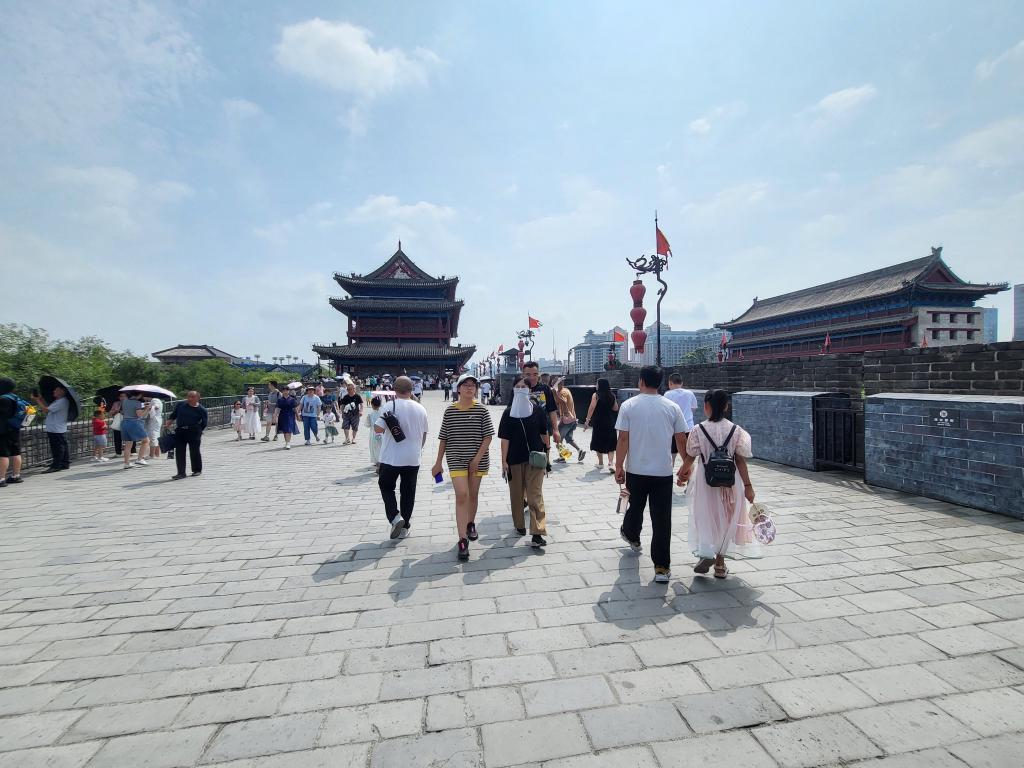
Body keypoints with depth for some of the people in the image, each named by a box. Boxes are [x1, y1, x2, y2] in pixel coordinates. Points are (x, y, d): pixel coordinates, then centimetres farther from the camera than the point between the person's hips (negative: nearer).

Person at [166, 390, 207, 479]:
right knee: (179, 452, 0)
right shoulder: (180, 405, 6)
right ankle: (181, 473, 4)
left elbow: (204, 424, 4)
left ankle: (197, 470, 25)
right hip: (180, 431, 3)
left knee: (194, 451, 7)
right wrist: (169, 423, 5)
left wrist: (198, 431, 1)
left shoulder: (201, 410, -2)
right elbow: (173, 415, 17)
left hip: (194, 432, -3)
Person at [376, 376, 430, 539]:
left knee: (386, 487, 14)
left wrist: (375, 424, 4)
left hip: (391, 458, -3)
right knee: (408, 492, 12)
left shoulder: (389, 407, -12)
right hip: (413, 458, 4)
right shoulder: (421, 409, 3)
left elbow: (378, 429, -18)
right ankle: (404, 526, 18)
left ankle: (395, 517, -3)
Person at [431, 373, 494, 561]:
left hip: (477, 460, 1)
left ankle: (470, 524, 40)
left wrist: (477, 458, -11)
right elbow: (444, 438, 4)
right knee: (461, 495, -11)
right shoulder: (449, 411, -1)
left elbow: (488, 436, -4)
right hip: (456, 460, -1)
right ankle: (463, 540, -8)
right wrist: (438, 463, 4)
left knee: (473, 495, 15)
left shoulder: (481, 410, -4)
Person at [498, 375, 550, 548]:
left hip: (535, 458, -1)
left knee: (535, 496, 2)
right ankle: (519, 525, 17)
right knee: (516, 494, 7)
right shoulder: (508, 412, 0)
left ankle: (537, 534, 7)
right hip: (514, 459, 1)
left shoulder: (537, 410, -3)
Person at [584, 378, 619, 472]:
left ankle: (601, 462, 22)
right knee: (610, 444, 6)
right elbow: (616, 408, 12)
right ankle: (610, 463, -9)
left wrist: (587, 420, -18)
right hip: (610, 423, 3)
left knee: (598, 443, 13)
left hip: (598, 422, -3)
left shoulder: (596, 395, -8)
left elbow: (592, 408, -18)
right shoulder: (612, 396, 4)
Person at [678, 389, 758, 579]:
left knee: (705, 518, 12)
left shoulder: (699, 430, -10)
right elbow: (741, 461, -5)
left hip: (706, 481, -2)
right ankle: (720, 563, 23)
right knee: (725, 520, 15)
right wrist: (748, 485, 2)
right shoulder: (736, 430, -6)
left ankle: (706, 554, -6)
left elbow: (690, 457, -2)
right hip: (730, 481, 2)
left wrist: (681, 474, 16)